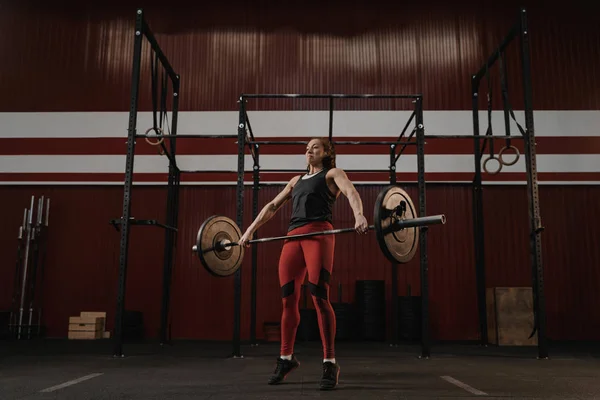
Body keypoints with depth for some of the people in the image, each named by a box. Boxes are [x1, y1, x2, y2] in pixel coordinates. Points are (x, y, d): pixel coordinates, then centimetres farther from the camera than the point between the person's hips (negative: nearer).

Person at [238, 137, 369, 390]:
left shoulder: (333, 174, 12)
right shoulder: (296, 180, 30)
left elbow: (351, 192, -8)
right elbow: (272, 206, 30)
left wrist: (359, 216, -29)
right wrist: (250, 229, 20)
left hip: (319, 234, -5)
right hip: (292, 237, 5)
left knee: (319, 296, -14)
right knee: (288, 300, 3)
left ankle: (330, 363, -7)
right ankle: (286, 358, 17)